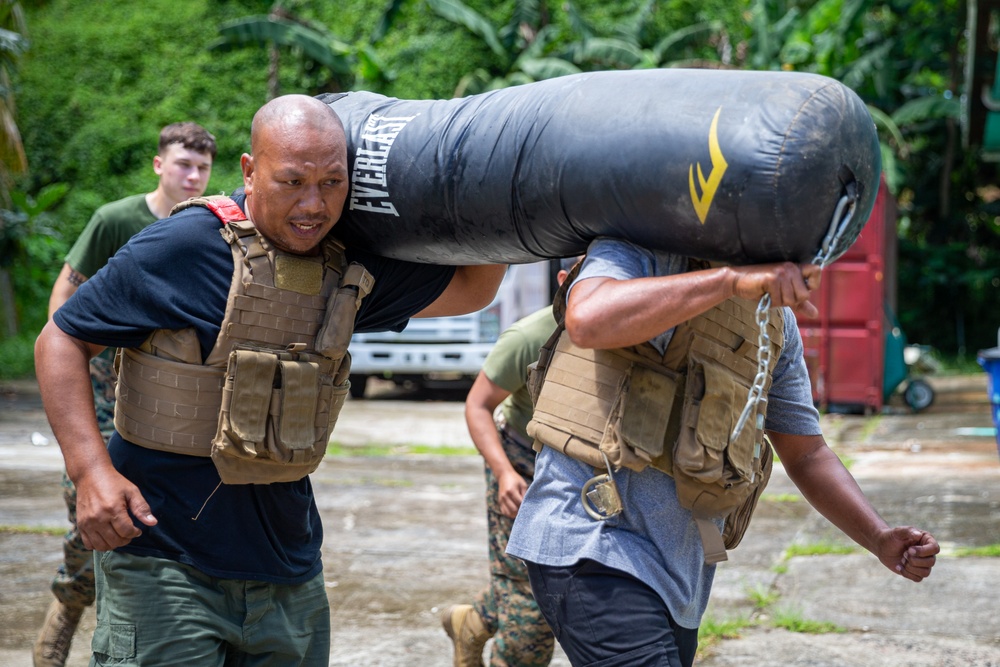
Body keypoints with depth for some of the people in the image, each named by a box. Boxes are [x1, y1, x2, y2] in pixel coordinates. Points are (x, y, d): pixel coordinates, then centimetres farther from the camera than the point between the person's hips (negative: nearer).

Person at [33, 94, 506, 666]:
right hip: (165, 556, -6)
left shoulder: (351, 271, 5)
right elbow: (62, 340, -7)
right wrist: (91, 470, -19)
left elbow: (472, 289, 17)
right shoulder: (187, 245, -12)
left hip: (288, 567, 6)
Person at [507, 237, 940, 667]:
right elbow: (588, 322, -31)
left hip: (677, 575, 8)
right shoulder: (641, 252, -7)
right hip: (594, 547, -8)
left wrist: (879, 539, 5)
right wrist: (731, 279, -33)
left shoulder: (776, 318, 14)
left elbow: (805, 454, 20)